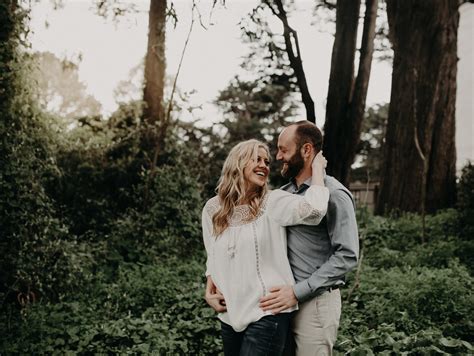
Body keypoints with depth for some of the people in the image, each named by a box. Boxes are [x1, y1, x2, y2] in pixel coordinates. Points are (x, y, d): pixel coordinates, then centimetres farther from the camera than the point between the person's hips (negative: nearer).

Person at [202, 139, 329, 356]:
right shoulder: (213, 208, 5)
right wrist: (209, 291, 0)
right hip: (230, 314, 5)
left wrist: (317, 168, -12)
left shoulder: (274, 202, -7)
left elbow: (314, 209, -26)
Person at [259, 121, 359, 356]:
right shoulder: (283, 193, 10)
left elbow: (347, 256, -19)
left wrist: (297, 292, -22)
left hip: (315, 302, -7)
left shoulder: (334, 194, -13)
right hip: (284, 301, 7)